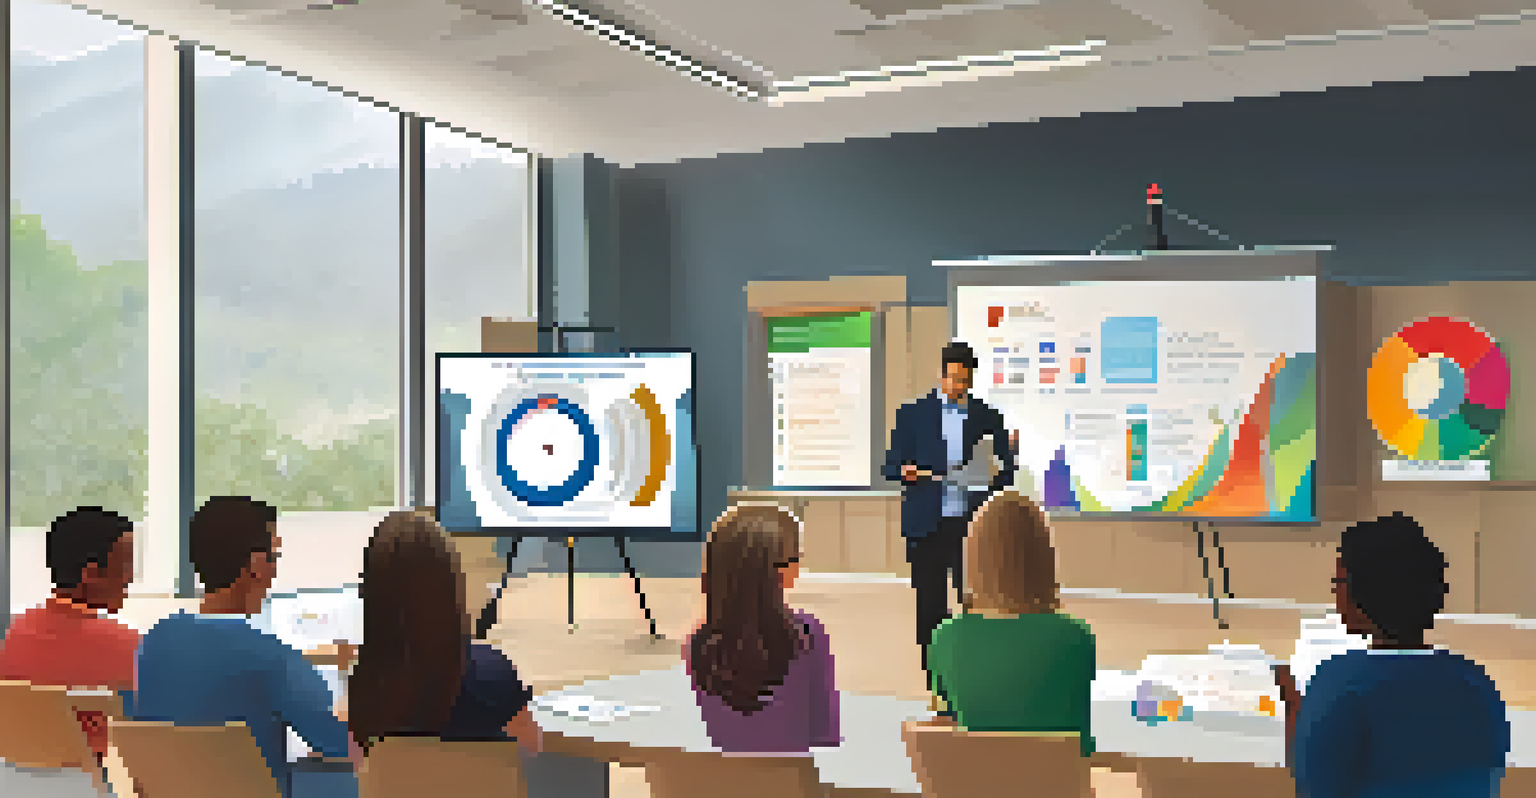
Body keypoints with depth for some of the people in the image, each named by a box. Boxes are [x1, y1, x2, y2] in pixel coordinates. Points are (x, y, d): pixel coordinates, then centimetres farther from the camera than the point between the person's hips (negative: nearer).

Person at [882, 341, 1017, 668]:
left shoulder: (987, 417, 8)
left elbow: (1006, 470, 10)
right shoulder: (913, 414, 6)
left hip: (972, 522, 0)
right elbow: (891, 466, 5)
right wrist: (906, 470, -17)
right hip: (927, 525, 0)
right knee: (930, 604, 2)